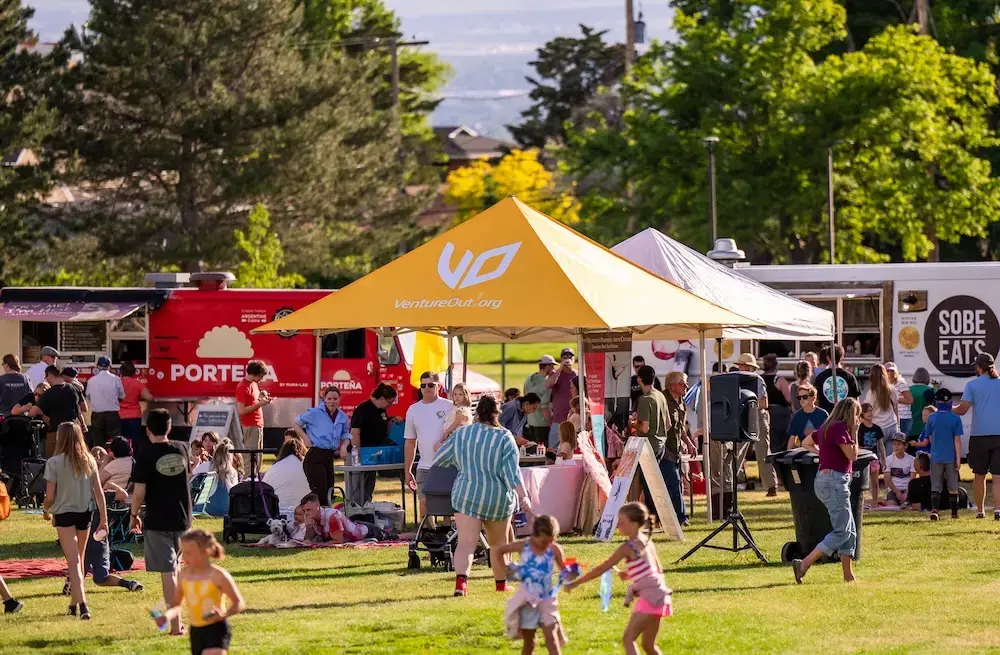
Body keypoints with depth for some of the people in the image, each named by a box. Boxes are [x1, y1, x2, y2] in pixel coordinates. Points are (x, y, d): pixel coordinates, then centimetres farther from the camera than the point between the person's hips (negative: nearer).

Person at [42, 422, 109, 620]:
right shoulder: (89, 461, 2)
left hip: (64, 513, -4)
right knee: (79, 560, 20)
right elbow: (99, 492, 1)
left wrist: (46, 511, 10)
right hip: (86, 513, 4)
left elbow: (50, 496, -10)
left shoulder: (54, 462, -11)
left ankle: (82, 604, -23)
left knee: (73, 561, -8)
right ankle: (75, 603, 30)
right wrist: (103, 519, 6)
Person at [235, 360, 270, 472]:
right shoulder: (242, 387, -13)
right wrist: (260, 404, -18)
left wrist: (262, 396, 6)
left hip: (258, 425, 9)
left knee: (258, 457, 11)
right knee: (250, 457, -11)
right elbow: (241, 411, -18)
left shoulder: (254, 384, 13)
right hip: (250, 426, -9)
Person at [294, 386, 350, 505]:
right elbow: (297, 424, 3)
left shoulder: (343, 417, 7)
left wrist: (344, 446, 3)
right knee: (320, 491, -13)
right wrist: (305, 438, -8)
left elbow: (345, 434, 22)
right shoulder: (315, 413, -8)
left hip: (330, 455, 7)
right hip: (315, 455, -7)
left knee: (329, 491, 12)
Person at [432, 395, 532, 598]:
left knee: (466, 542, -9)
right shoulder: (504, 438, -5)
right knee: (498, 543, 19)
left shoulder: (461, 434, 2)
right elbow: (512, 471, -13)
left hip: (466, 496, 0)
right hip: (498, 497, 0)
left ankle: (461, 579, -33)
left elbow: (438, 460, 14)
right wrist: (523, 497, -16)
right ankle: (501, 583, 32)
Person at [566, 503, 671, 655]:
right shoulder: (647, 542, 14)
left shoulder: (628, 548, -10)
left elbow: (602, 569, -10)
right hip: (660, 596, 9)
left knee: (628, 639, -11)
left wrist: (575, 583, -5)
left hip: (649, 596, -9)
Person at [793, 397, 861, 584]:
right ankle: (803, 565, -20)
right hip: (834, 479, -10)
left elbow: (807, 443, 29)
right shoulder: (840, 428, -12)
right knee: (842, 532, -12)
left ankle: (848, 576, 11)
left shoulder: (827, 427, 16)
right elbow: (852, 455, -13)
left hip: (824, 477, 10)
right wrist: (854, 432, -3)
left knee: (850, 530, 12)